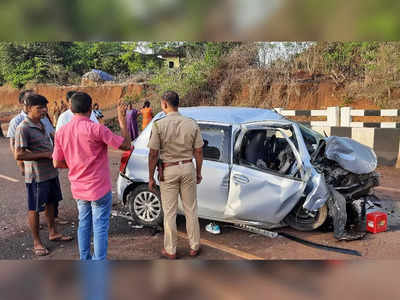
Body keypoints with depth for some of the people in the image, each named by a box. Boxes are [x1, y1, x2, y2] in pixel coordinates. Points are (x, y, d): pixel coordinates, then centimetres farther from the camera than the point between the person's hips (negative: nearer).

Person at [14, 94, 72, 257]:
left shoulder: (41, 124, 8)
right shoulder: (23, 128, -18)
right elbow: (18, 155, -23)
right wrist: (45, 155, -21)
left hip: (51, 172, 8)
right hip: (36, 176, -8)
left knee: (51, 202, 20)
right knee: (34, 209, 6)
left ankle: (53, 232, 37)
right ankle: (36, 242, 20)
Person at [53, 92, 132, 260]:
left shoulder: (61, 132, -1)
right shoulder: (96, 129, -20)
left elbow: (57, 163, 4)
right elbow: (125, 145, -16)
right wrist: (122, 119, -8)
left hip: (78, 189, 6)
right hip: (99, 188, -6)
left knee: (84, 224, 20)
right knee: (100, 227, 5)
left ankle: (85, 260, 32)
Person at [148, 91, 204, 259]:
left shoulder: (158, 125, -13)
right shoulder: (192, 124, -4)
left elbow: (153, 154, -11)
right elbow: (198, 152, 0)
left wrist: (151, 177, -1)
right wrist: (198, 172, 12)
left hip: (168, 171, -2)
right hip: (188, 169, 3)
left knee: (169, 212, 9)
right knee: (191, 210, 15)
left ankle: (170, 250, 22)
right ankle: (194, 247, 27)